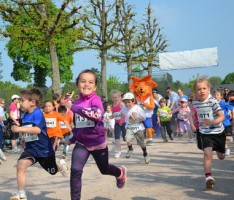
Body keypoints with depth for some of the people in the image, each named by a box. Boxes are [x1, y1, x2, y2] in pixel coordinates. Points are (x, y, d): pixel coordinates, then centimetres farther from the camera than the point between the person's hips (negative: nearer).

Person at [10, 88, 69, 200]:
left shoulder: (37, 113, -22)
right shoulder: (24, 115, 2)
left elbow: (37, 130, -37)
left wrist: (20, 129, -38)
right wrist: (17, 128, 6)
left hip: (44, 149, -5)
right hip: (30, 148, 5)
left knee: (53, 170, 18)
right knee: (20, 165, -22)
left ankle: (61, 165, 57)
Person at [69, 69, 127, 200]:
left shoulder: (96, 100, -18)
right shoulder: (77, 102, -1)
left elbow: (97, 115, -40)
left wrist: (75, 108, -41)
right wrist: (73, 138, 14)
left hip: (98, 143, -3)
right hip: (81, 144, 3)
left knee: (104, 169, 20)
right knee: (75, 170, -16)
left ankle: (120, 172, 54)